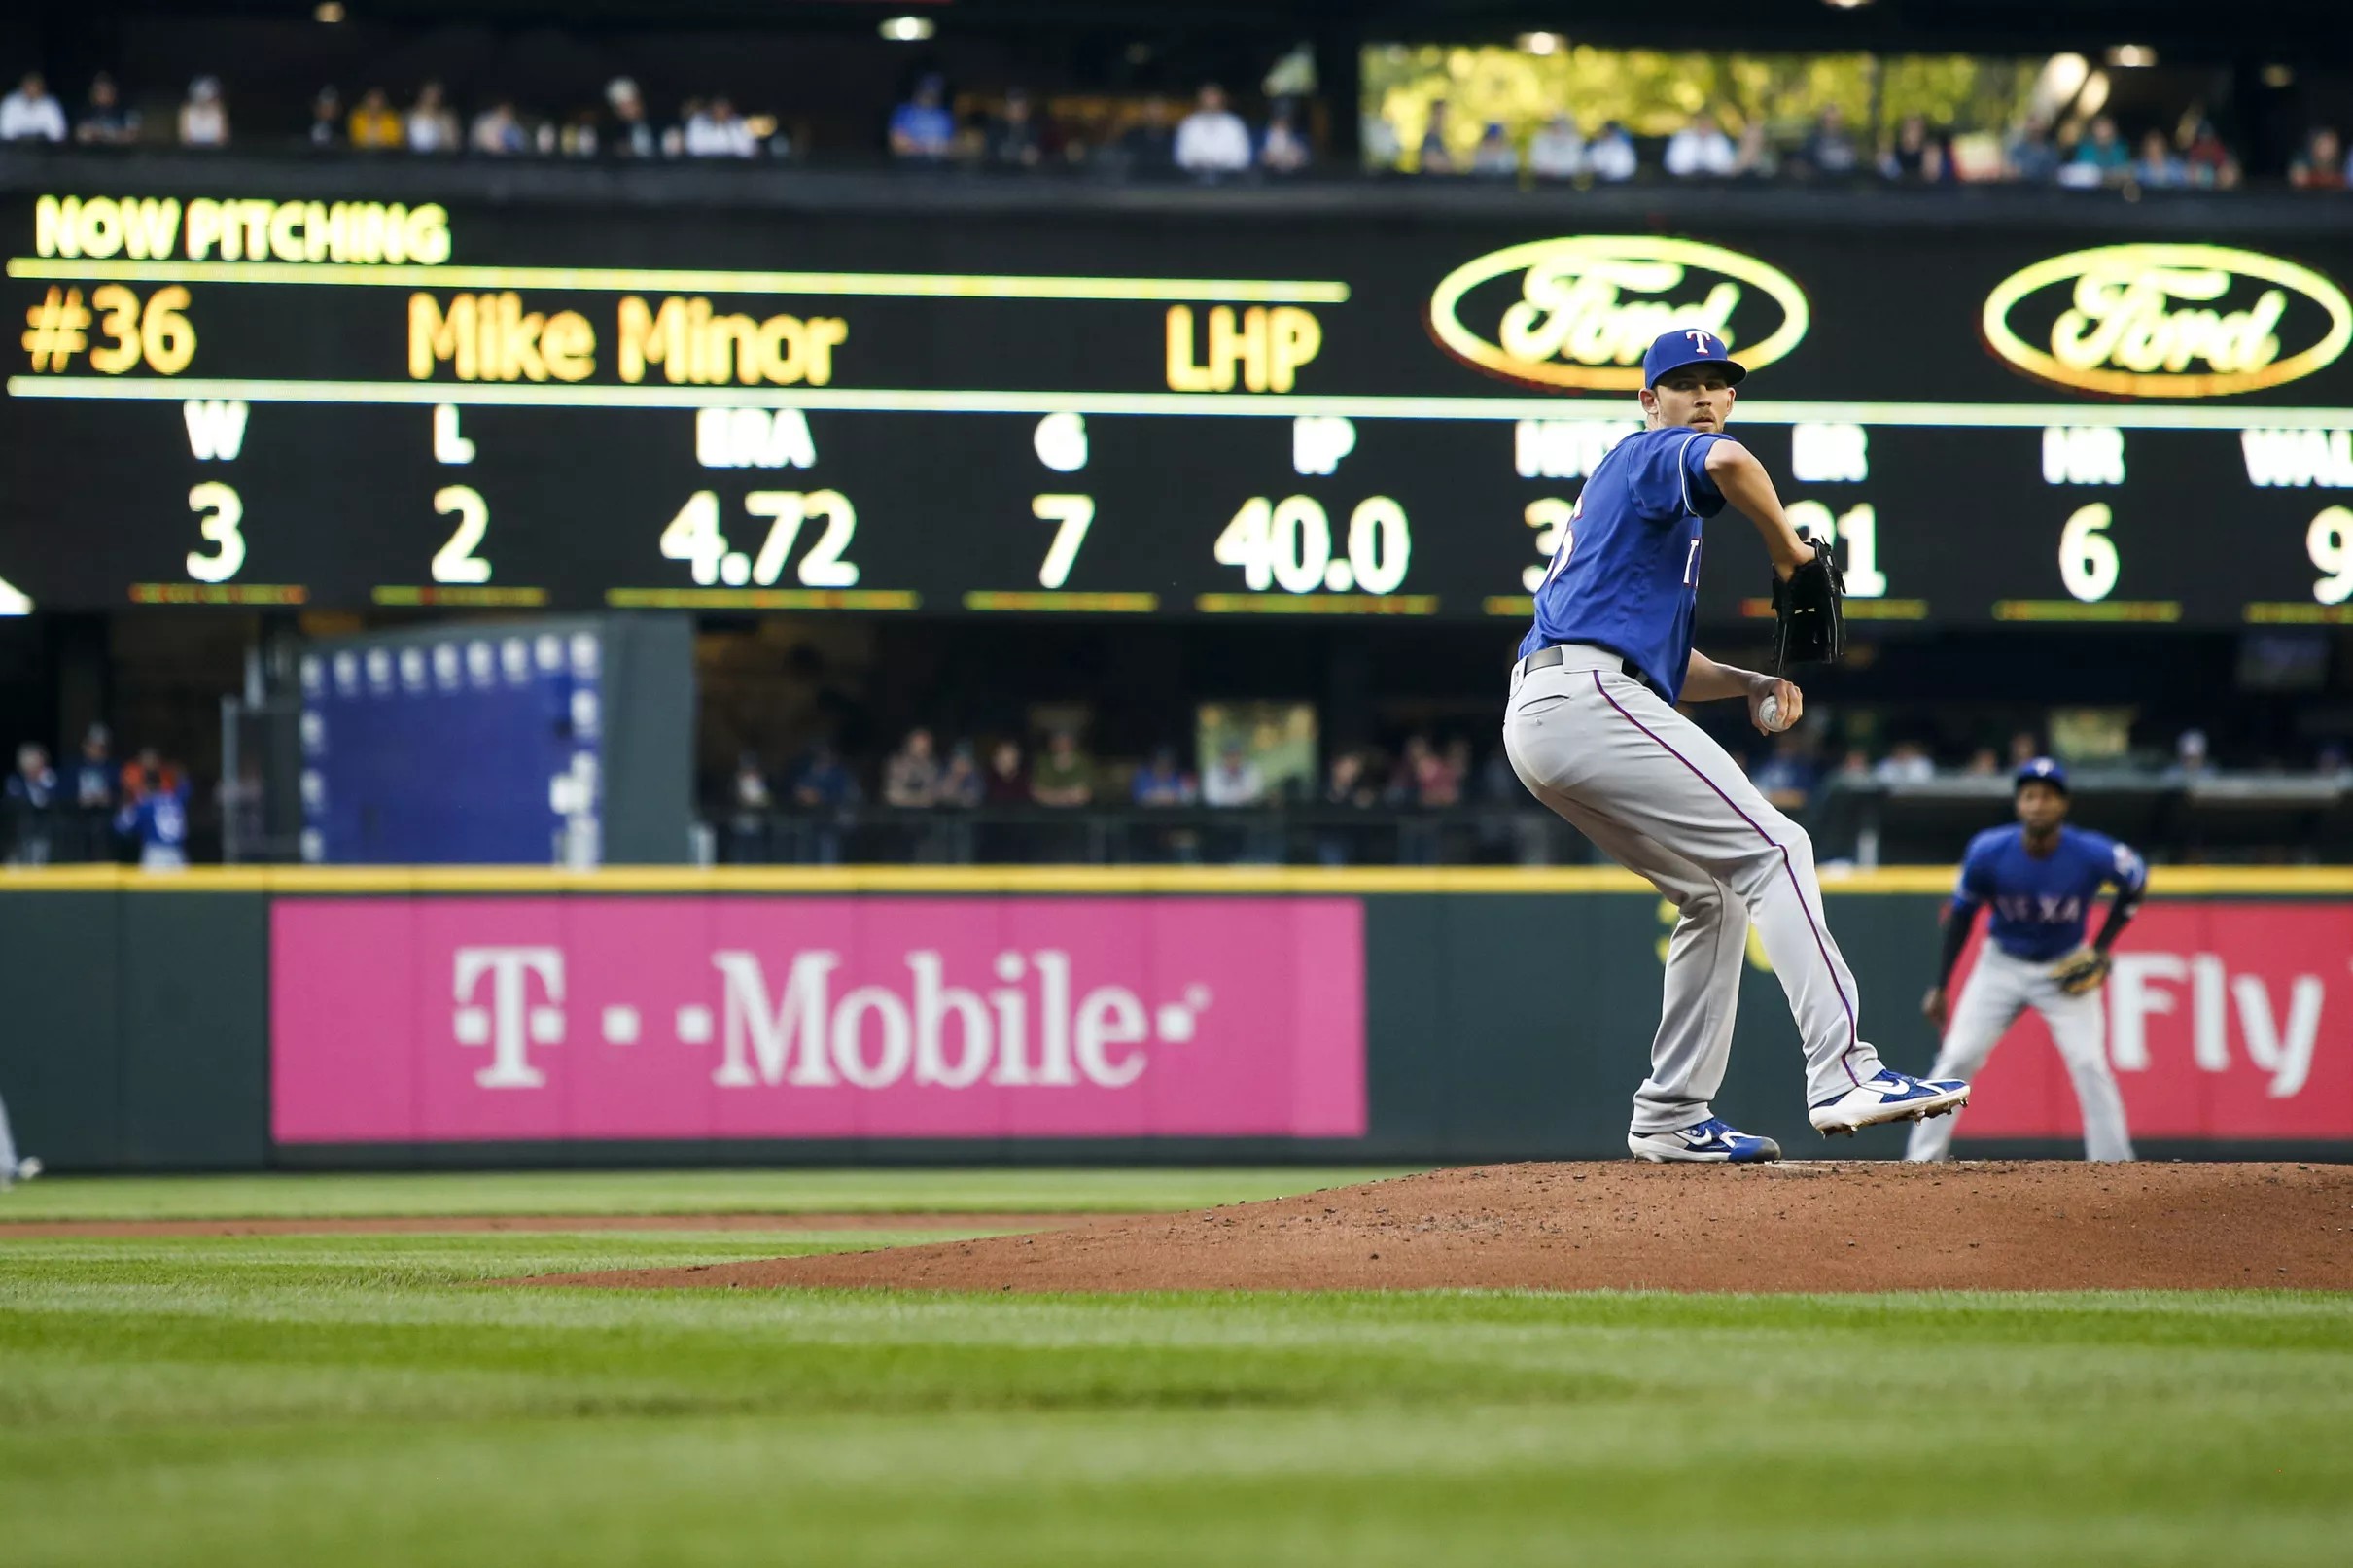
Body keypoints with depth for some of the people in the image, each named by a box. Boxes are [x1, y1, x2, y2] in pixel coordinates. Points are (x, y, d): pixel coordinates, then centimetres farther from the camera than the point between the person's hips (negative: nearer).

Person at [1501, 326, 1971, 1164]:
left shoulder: (1634, 495, 32)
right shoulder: (1653, 454, 2)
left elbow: (1663, 661, 31)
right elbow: (1728, 461, -25)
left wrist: (1749, 683, 13)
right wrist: (1789, 550, -10)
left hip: (1537, 719, 10)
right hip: (1588, 695, -10)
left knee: (1715, 893, 18)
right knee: (1772, 850, -13)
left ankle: (1672, 1119, 16)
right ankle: (1842, 1073, -24)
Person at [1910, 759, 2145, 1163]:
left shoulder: (2091, 854, -24)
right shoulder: (1988, 852, -22)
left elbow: (2136, 881, -2)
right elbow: (1961, 916, -6)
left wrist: (2100, 950, -7)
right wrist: (1939, 988, -5)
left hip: (2066, 970, -1)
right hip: (2002, 966, 1)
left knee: (2090, 1065, -13)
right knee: (1956, 1059, -8)